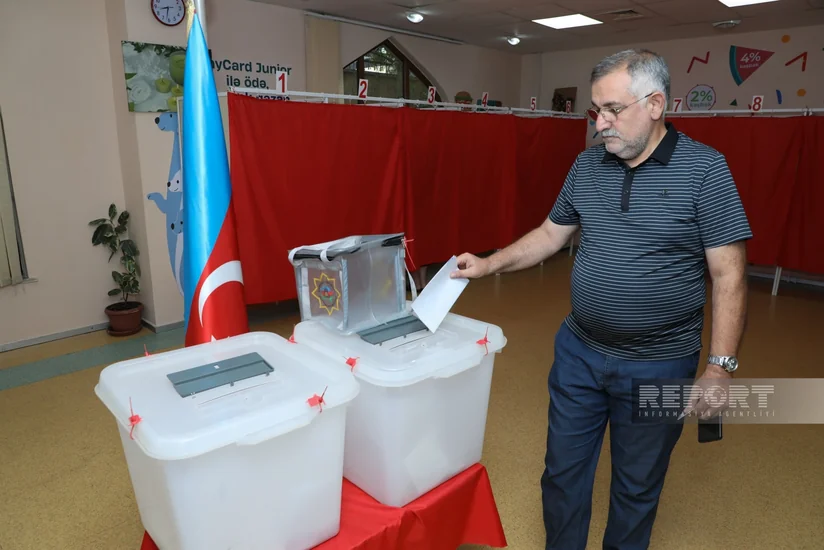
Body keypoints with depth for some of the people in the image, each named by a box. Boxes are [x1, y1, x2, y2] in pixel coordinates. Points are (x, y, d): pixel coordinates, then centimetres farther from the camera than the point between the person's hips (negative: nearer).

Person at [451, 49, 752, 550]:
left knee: (637, 486, 17)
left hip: (657, 367, -3)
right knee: (563, 470, 18)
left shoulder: (705, 169, -12)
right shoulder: (588, 165, 2)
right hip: (578, 351, 4)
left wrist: (720, 368, -16)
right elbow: (550, 234, 11)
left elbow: (729, 277, -12)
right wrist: (488, 265, 2)